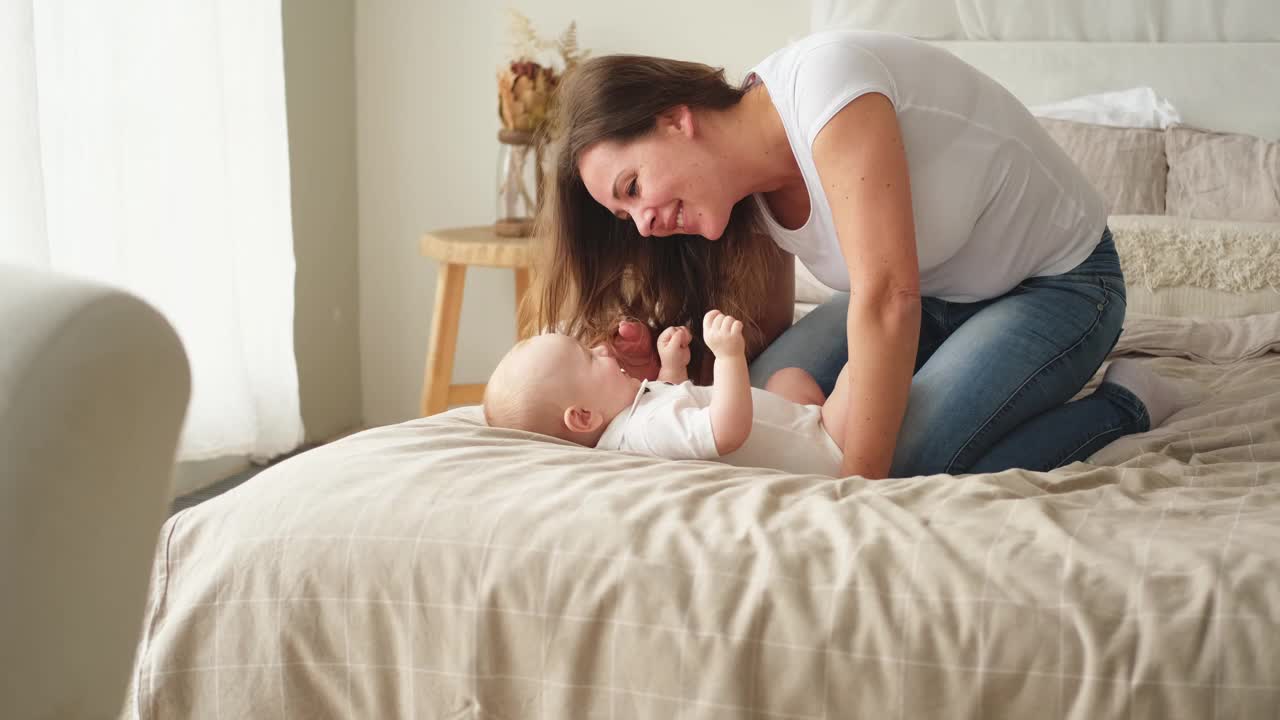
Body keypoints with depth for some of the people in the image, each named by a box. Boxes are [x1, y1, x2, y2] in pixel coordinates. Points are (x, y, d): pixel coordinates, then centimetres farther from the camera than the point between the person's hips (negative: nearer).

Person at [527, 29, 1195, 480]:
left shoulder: (819, 78, -31)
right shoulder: (751, 192, -7)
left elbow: (887, 296, -36)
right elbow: (768, 335, 2)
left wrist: (858, 485, -35)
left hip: (1059, 281, -7)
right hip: (937, 296, 8)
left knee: (905, 467, -26)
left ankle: (1125, 405, -3)